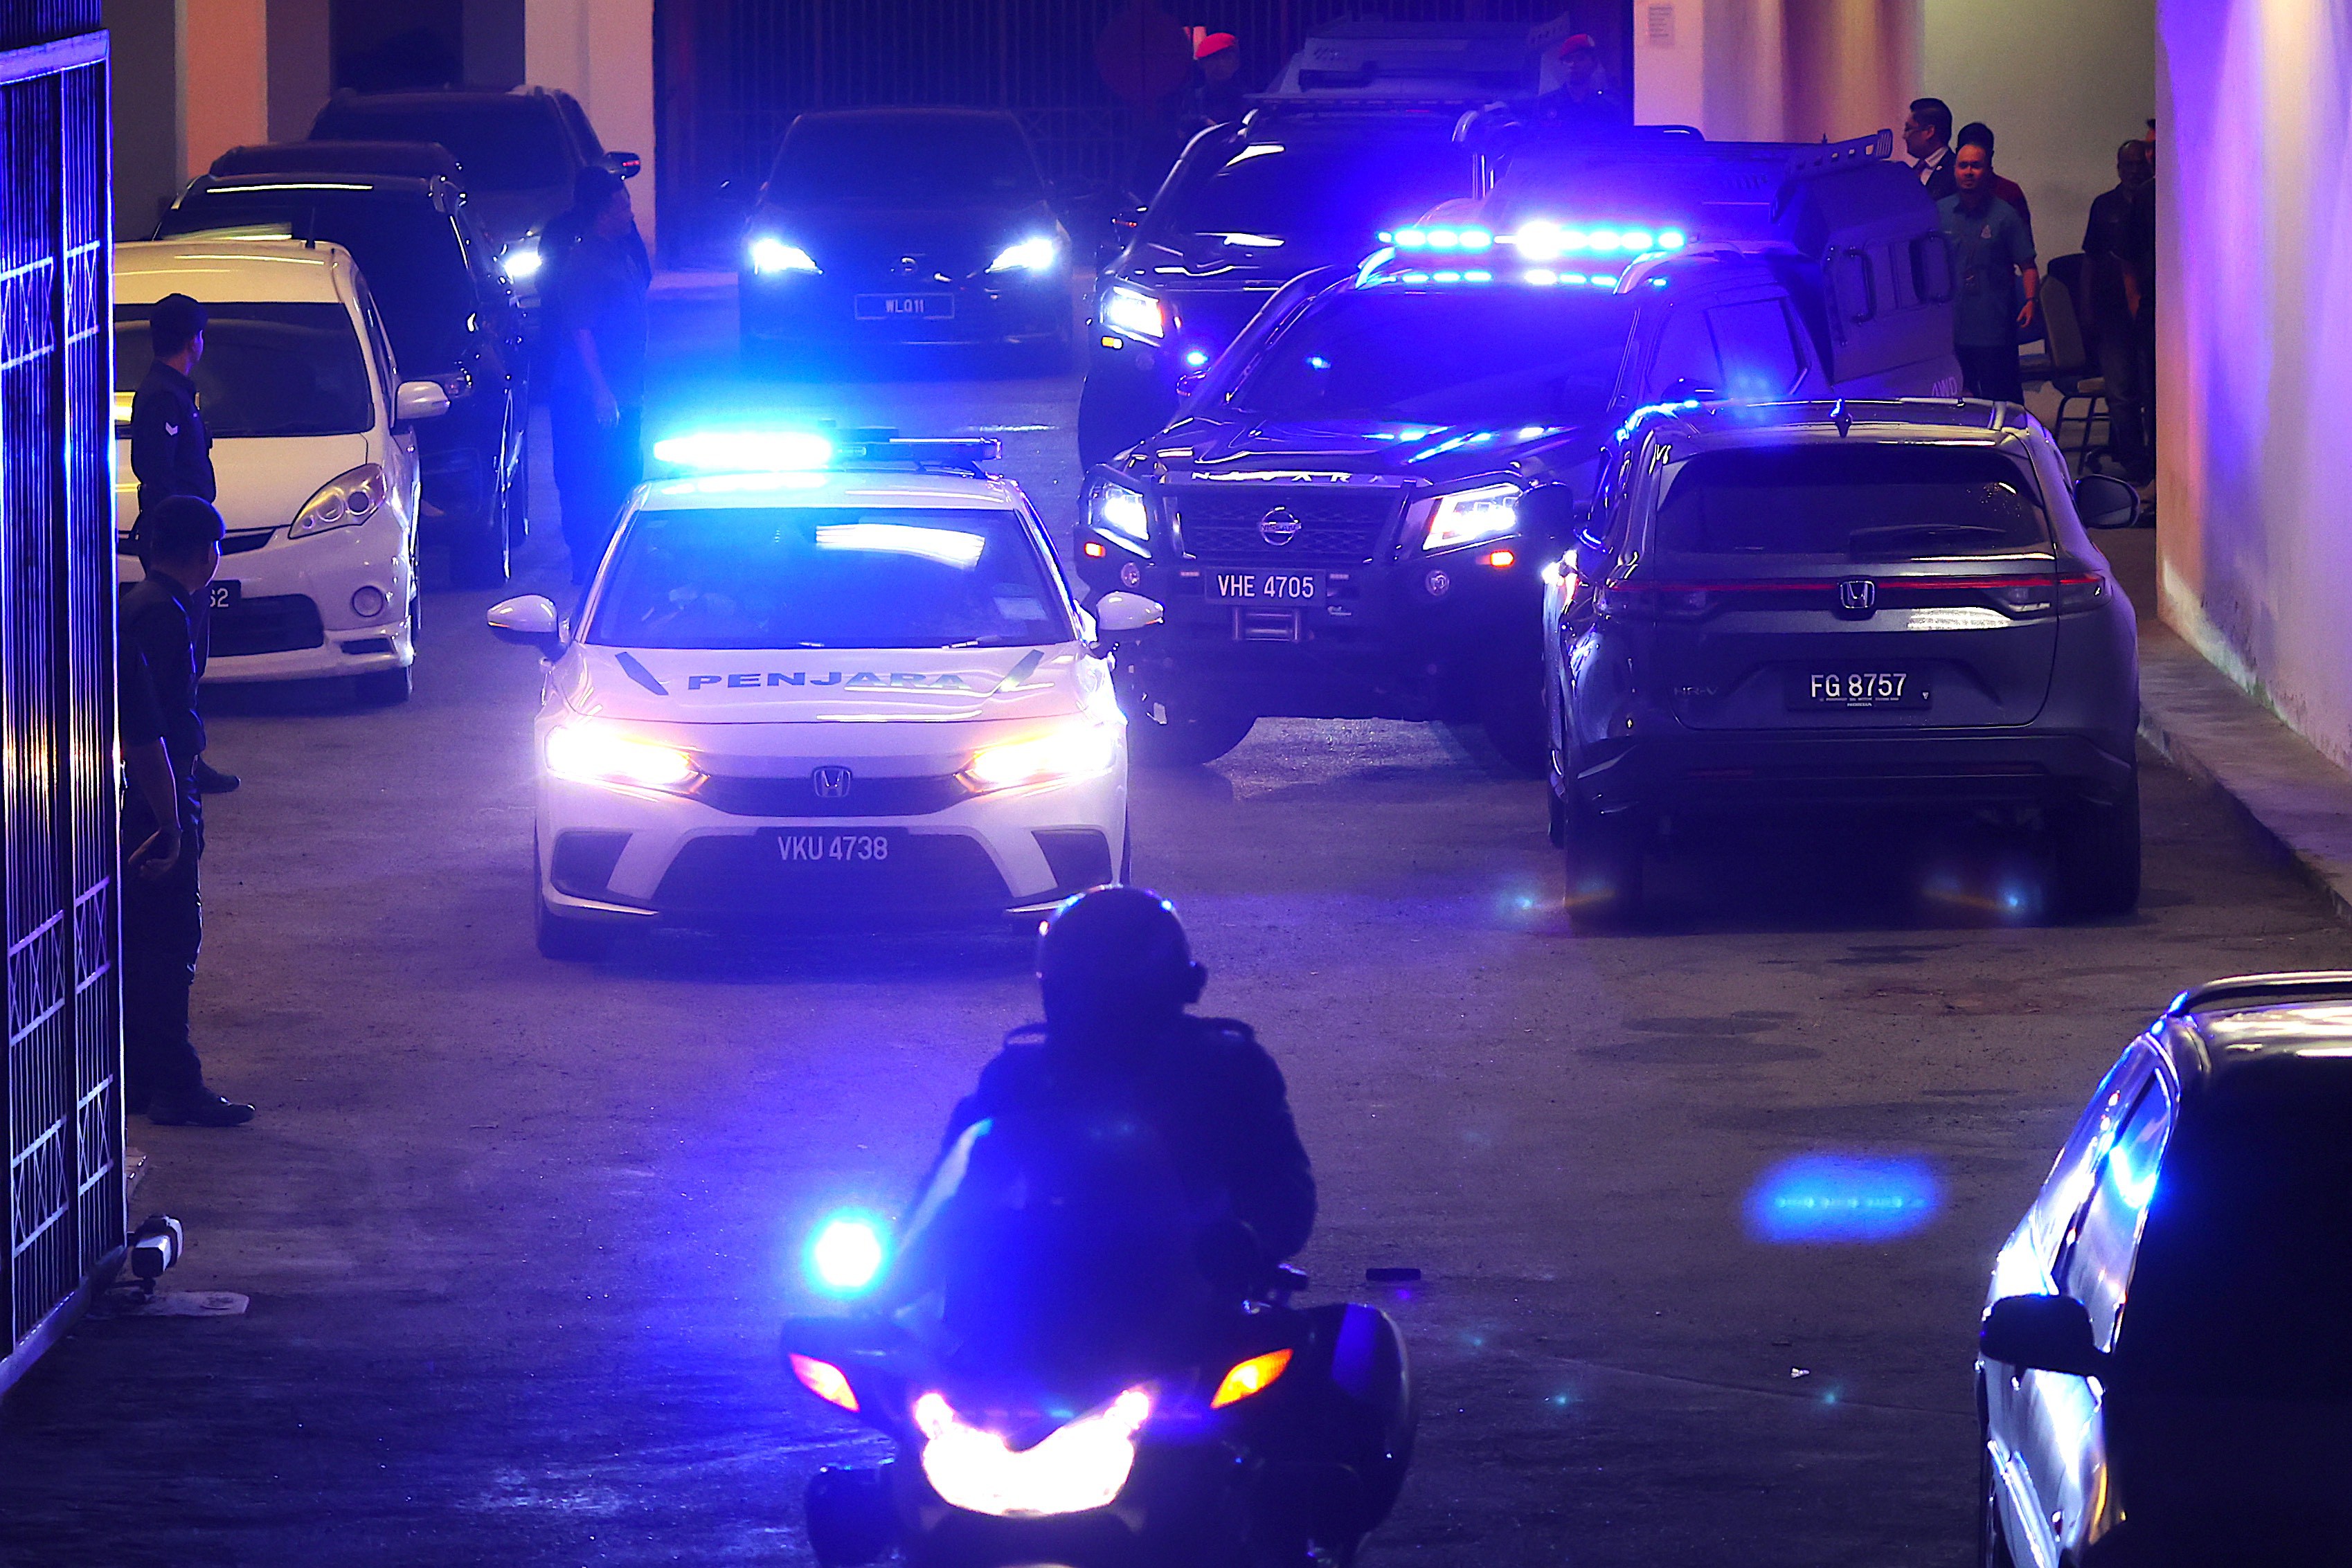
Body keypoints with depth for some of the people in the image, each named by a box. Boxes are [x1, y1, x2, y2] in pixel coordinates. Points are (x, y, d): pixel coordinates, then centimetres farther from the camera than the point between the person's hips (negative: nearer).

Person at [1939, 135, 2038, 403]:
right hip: (1949, 328, 3)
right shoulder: (1939, 212, 9)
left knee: (2003, 400, -4)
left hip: (1994, 329, -3)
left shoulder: (2005, 215, 2)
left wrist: (2031, 301, -14)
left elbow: (2027, 266, 2)